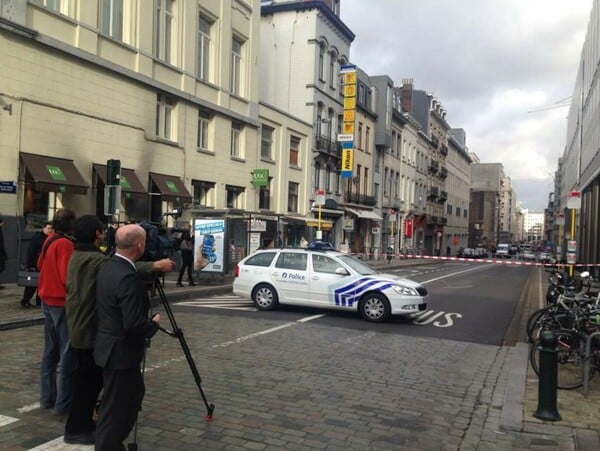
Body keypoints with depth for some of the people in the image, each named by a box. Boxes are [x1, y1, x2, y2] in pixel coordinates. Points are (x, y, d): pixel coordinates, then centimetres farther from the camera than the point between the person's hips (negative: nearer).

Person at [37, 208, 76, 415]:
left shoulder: (49, 240, 7)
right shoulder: (65, 244, -19)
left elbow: (40, 265, 21)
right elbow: (67, 278, -23)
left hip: (47, 300, 9)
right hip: (62, 302, -9)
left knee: (50, 350, 15)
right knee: (67, 353, -2)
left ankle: (47, 397, 22)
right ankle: (64, 402, 3)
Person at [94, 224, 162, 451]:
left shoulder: (107, 267, 3)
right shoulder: (128, 276, -26)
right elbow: (134, 324, -27)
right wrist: (154, 323, -10)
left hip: (111, 346, 10)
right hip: (121, 351, -10)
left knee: (134, 394, 23)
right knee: (115, 406, 4)